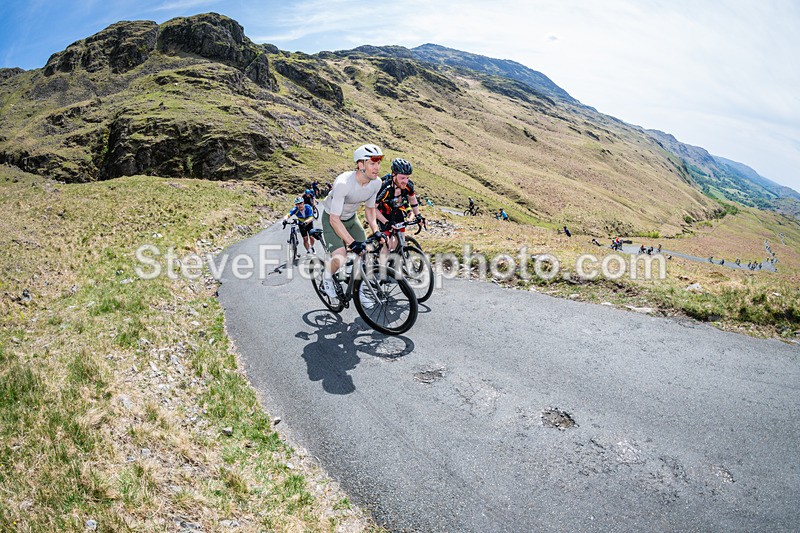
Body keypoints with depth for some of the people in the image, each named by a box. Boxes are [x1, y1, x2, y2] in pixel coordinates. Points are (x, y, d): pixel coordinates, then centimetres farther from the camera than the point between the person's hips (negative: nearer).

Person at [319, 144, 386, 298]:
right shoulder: (343, 183, -36)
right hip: (332, 219, -6)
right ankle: (327, 276, 12)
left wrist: (376, 231, -11)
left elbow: (370, 208, 2)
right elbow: (335, 219, -34)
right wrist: (352, 243, -40)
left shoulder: (376, 183, -17)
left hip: (351, 218, 6)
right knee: (340, 259, -23)